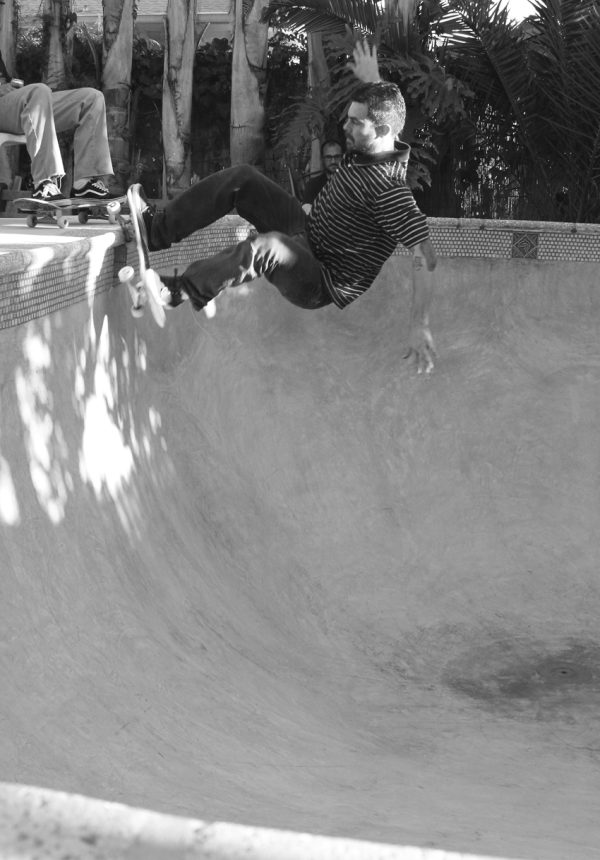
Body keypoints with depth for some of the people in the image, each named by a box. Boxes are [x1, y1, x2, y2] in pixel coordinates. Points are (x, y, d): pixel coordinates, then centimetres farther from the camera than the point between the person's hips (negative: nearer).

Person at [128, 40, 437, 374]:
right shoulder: (366, 149, -3)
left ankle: (176, 291, -26)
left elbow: (425, 256, -34)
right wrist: (371, 79, 9)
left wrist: (419, 325, -40)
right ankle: (156, 227, 1)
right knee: (241, 179, 1)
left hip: (323, 286, -9)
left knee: (267, 245, -41)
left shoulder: (390, 190, -29)